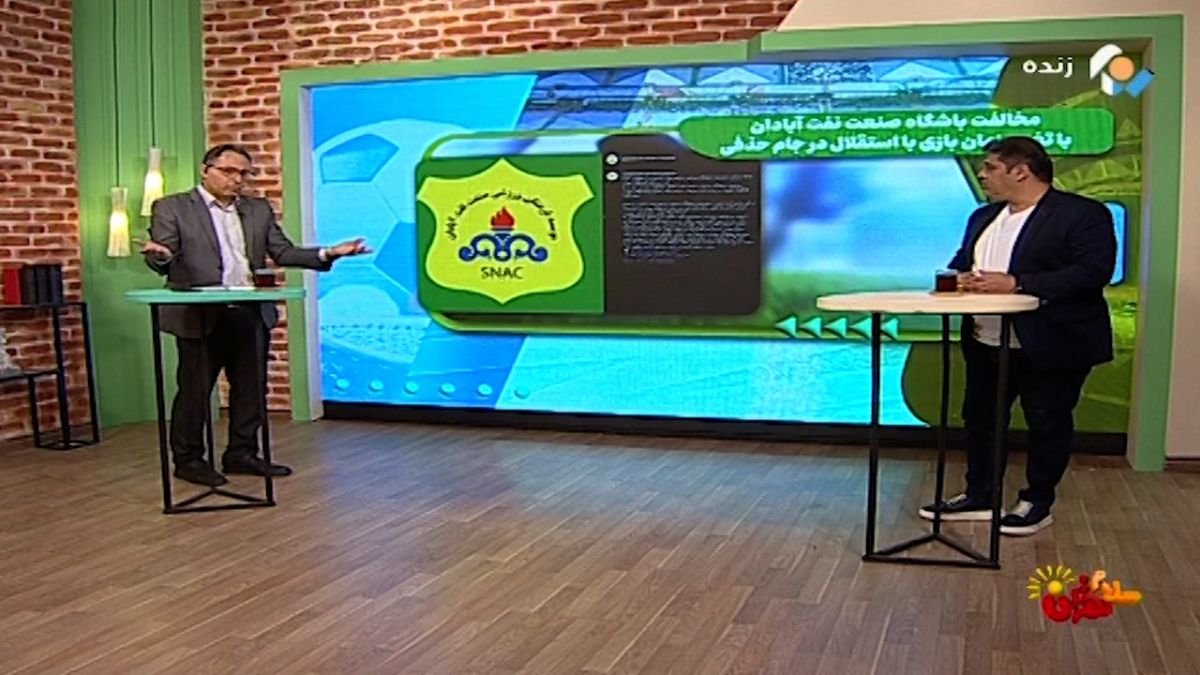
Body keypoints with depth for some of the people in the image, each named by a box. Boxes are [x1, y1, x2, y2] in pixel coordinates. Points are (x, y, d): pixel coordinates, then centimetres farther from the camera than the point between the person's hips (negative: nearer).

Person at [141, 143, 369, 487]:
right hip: (200, 316, -5)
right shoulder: (172, 208, 1)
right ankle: (188, 459, 17)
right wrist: (160, 254, -30)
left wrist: (327, 253, -5)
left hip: (251, 314, 5)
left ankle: (241, 454, 23)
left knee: (250, 388, 10)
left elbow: (283, 252, 10)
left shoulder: (259, 210, 14)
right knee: (195, 390, 3)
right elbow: (161, 262, -5)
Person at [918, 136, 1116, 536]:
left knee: (1047, 425, 5)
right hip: (986, 343, 7)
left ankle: (1037, 504, 19)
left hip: (1052, 346, -7)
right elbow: (961, 263, 21)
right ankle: (979, 497, 26)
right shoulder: (984, 217, 14)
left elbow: (1094, 272, -20)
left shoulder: (1083, 215, -10)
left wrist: (1016, 284, -25)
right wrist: (959, 278, -5)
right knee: (979, 420, 13)